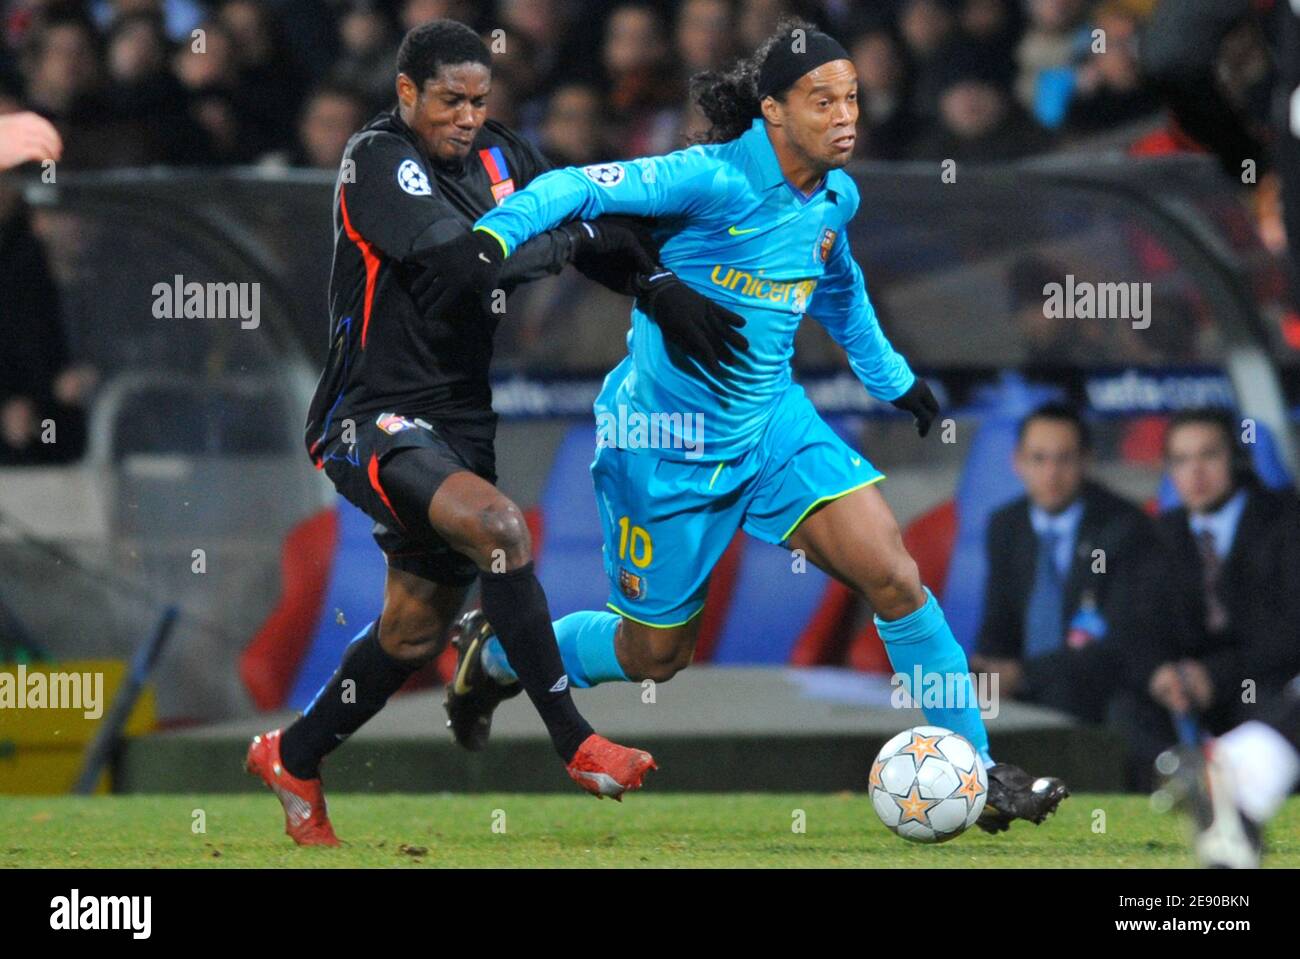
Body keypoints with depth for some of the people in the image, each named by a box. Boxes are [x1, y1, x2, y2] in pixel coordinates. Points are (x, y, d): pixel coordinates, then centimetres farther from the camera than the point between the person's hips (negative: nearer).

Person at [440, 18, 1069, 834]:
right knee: (654, 655, 8)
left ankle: (977, 775, -1)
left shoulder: (834, 198, 0)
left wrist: (892, 378, 32)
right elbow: (580, 189, -25)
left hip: (771, 420, 6)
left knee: (893, 573, -10)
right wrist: (495, 236, -41)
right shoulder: (716, 181, -23)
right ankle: (499, 651, 37)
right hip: (667, 439, -6)